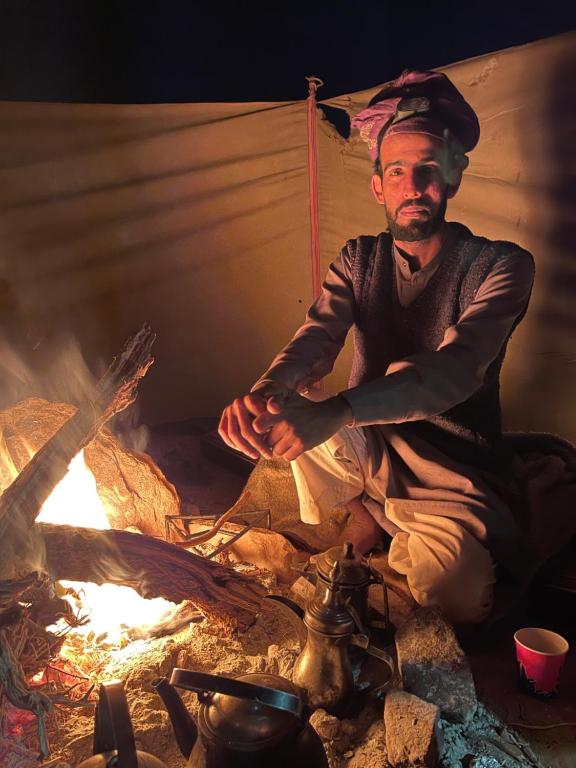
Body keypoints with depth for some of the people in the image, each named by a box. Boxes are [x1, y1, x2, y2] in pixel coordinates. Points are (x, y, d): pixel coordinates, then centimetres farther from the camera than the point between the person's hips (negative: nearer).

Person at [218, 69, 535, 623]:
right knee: (277, 406, -23)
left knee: (451, 596, -29)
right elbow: (317, 339, -13)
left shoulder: (500, 266, -12)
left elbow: (455, 368, -28)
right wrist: (264, 392, -38)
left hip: (455, 475, -3)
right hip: (367, 449, 3)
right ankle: (365, 517, 0)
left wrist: (337, 411, -46)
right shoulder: (359, 260, 3)